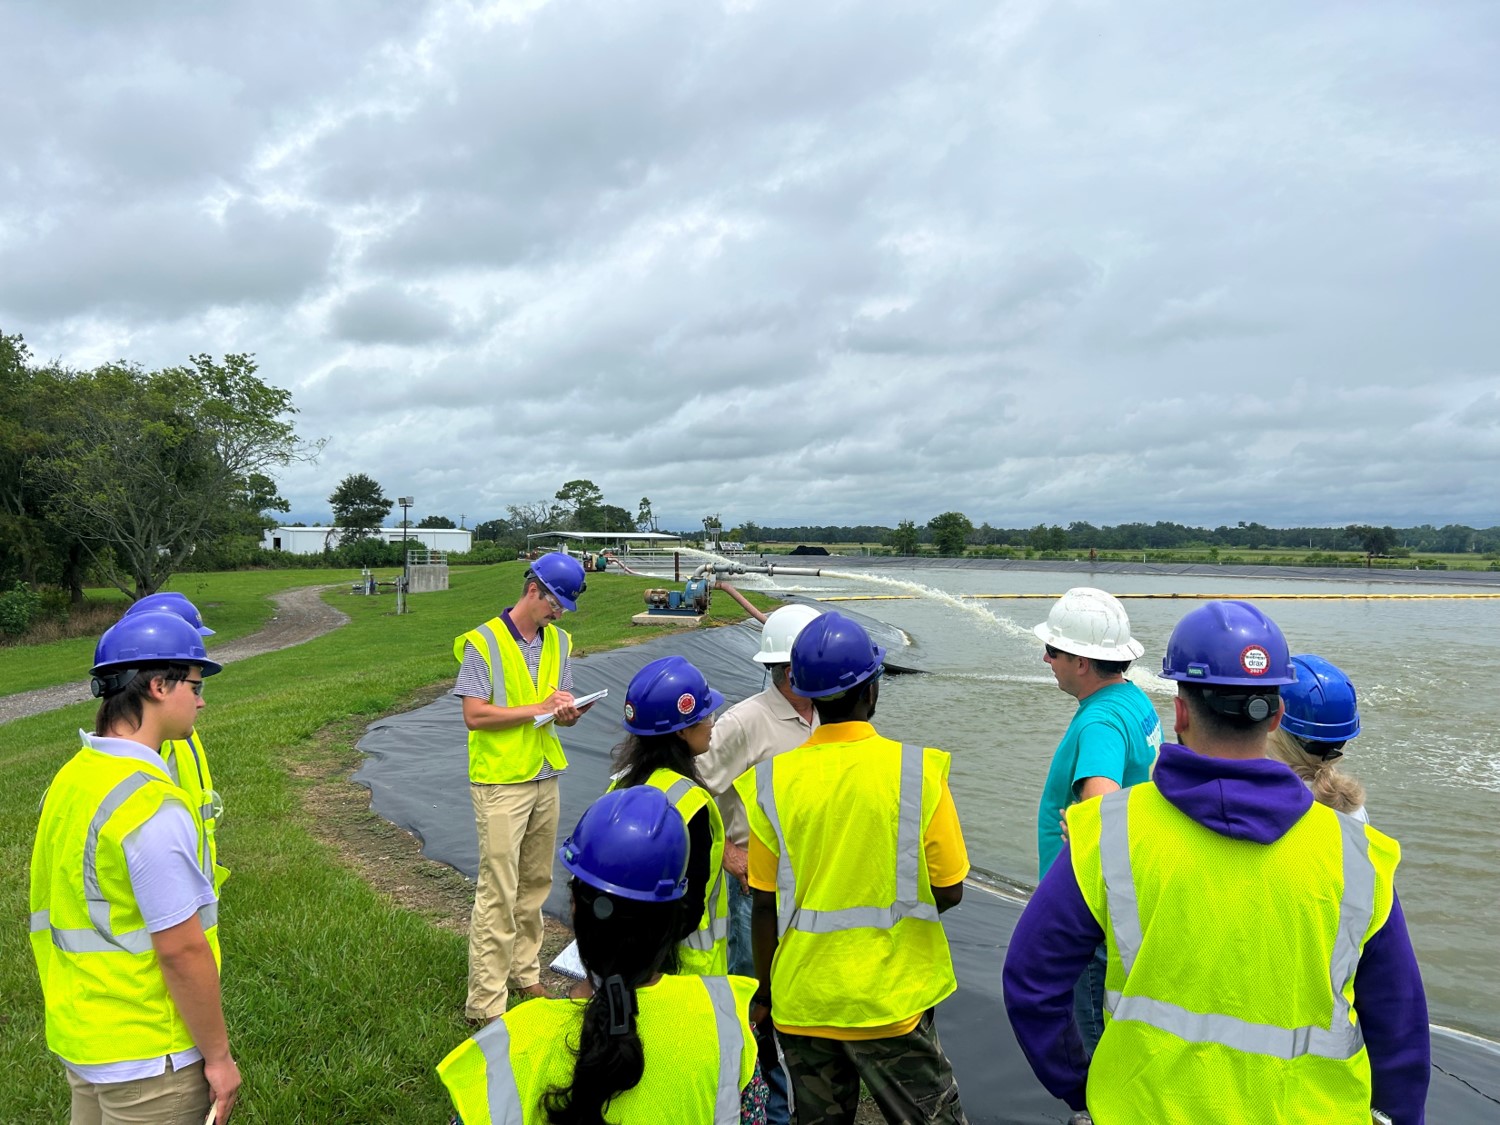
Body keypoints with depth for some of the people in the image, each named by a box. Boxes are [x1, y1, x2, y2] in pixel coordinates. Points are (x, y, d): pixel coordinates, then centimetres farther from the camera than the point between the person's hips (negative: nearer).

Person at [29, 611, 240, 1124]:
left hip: (75, 1035, 8)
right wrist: (218, 1056, -13)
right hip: (146, 1057, -8)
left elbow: (70, 909, 10)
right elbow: (181, 949, -23)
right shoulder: (151, 806, -26)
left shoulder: (69, 779, 1)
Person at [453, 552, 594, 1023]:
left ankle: (525, 973, 31)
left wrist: (568, 714, -9)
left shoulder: (558, 642, 10)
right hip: (499, 782, -6)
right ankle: (485, 1002, 3)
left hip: (545, 777, 6)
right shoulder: (483, 642, -10)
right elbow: (474, 716, -15)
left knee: (535, 884, 15)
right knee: (498, 892, -5)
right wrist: (537, 708, -17)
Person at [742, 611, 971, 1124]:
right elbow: (949, 892, -8)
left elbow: (766, 906, -4)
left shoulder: (773, 780, -9)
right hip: (891, 999, -2)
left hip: (801, 1000, 2)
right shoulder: (916, 770, -14)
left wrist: (764, 992, 10)